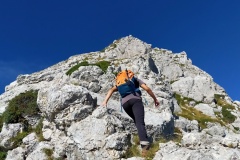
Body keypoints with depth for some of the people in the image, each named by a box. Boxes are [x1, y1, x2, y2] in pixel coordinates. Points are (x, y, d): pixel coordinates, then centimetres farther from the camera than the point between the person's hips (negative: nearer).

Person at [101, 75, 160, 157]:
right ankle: (144, 142, -43)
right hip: (135, 100, -3)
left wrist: (105, 101, 5)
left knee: (136, 121, 23)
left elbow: (111, 90, 15)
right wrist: (155, 99, 24)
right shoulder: (136, 79, 29)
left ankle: (144, 142, 13)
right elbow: (147, 89, 16)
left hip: (125, 103, 3)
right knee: (140, 122, -20)